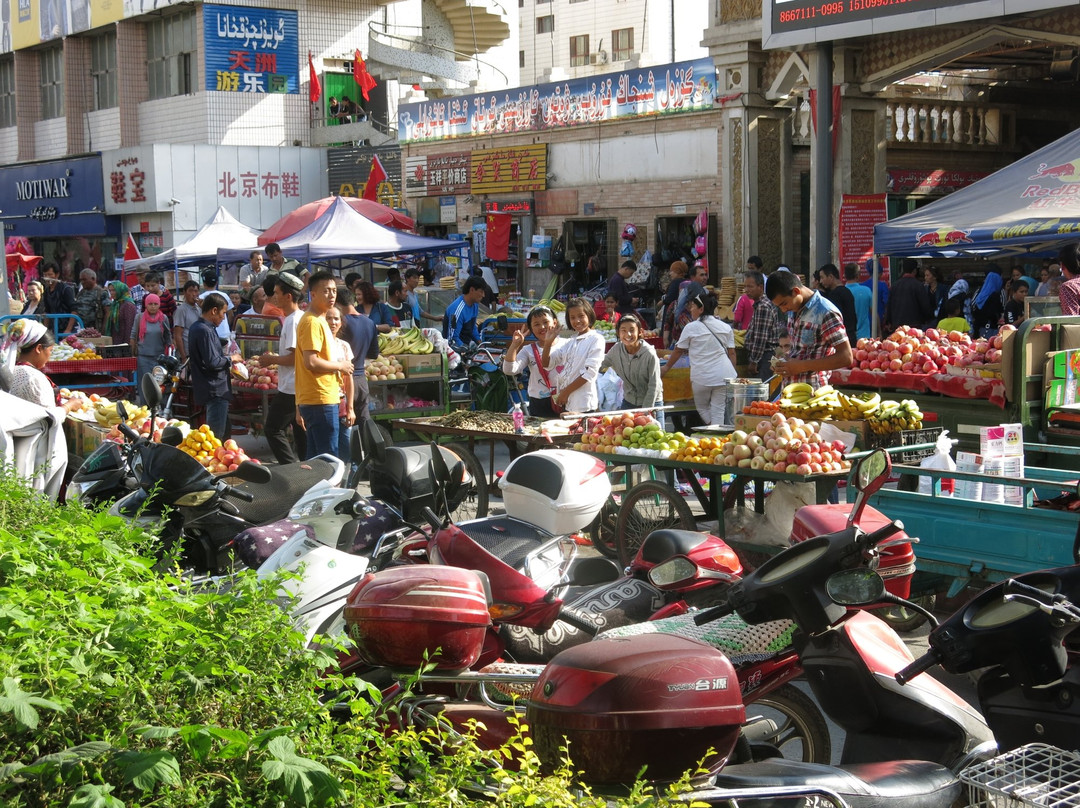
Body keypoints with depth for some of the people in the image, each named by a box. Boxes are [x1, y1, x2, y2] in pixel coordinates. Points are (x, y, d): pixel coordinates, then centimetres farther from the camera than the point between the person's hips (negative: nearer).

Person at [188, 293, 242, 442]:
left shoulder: (196, 328, 13)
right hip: (215, 390, -11)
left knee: (224, 431, 18)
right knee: (216, 436, -8)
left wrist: (224, 356, 16)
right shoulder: (205, 331, -19)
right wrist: (230, 359, -8)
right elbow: (212, 363, -23)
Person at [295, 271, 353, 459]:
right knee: (328, 458, -8)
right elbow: (311, 362, -22)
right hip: (321, 401, -10)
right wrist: (339, 366, -9)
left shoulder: (319, 320, 18)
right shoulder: (312, 322, -13)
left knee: (316, 457, 12)